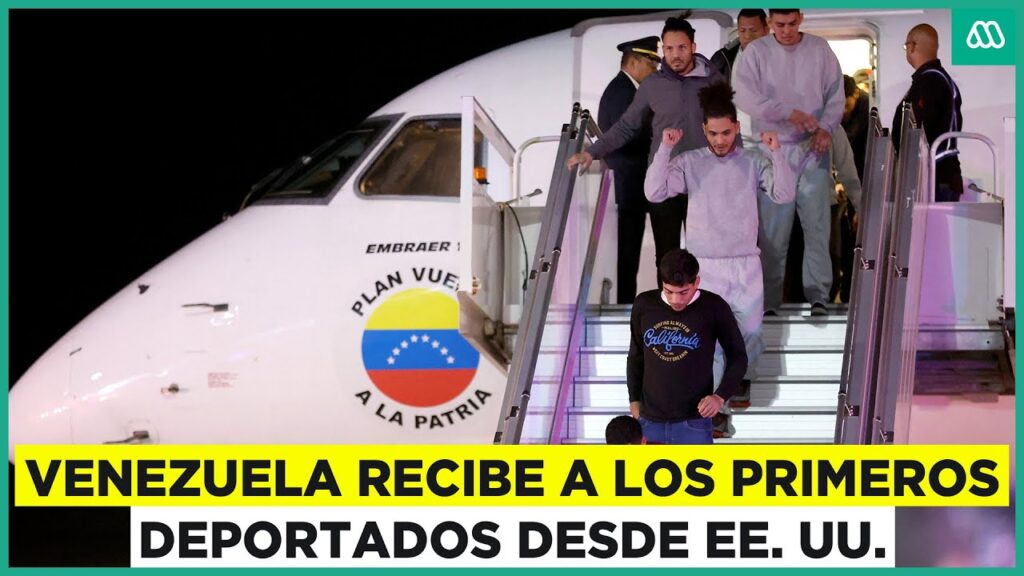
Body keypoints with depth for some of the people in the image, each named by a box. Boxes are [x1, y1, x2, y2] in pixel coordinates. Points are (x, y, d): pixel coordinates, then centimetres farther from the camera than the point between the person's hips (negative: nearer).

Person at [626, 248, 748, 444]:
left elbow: (738, 357, -1)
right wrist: (634, 399, 13)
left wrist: (720, 396, -15)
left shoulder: (714, 308, -10)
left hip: (693, 422, -3)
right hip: (649, 420, 3)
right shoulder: (644, 305, -2)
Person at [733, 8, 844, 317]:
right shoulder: (756, 52, 0)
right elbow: (744, 95, -12)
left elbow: (836, 94, 6)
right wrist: (790, 113, -20)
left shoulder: (820, 49, 6)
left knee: (817, 223, -2)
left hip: (813, 149, 1)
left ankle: (818, 295, 2)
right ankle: (769, 300, 6)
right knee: (772, 229, 1)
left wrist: (826, 128, -12)